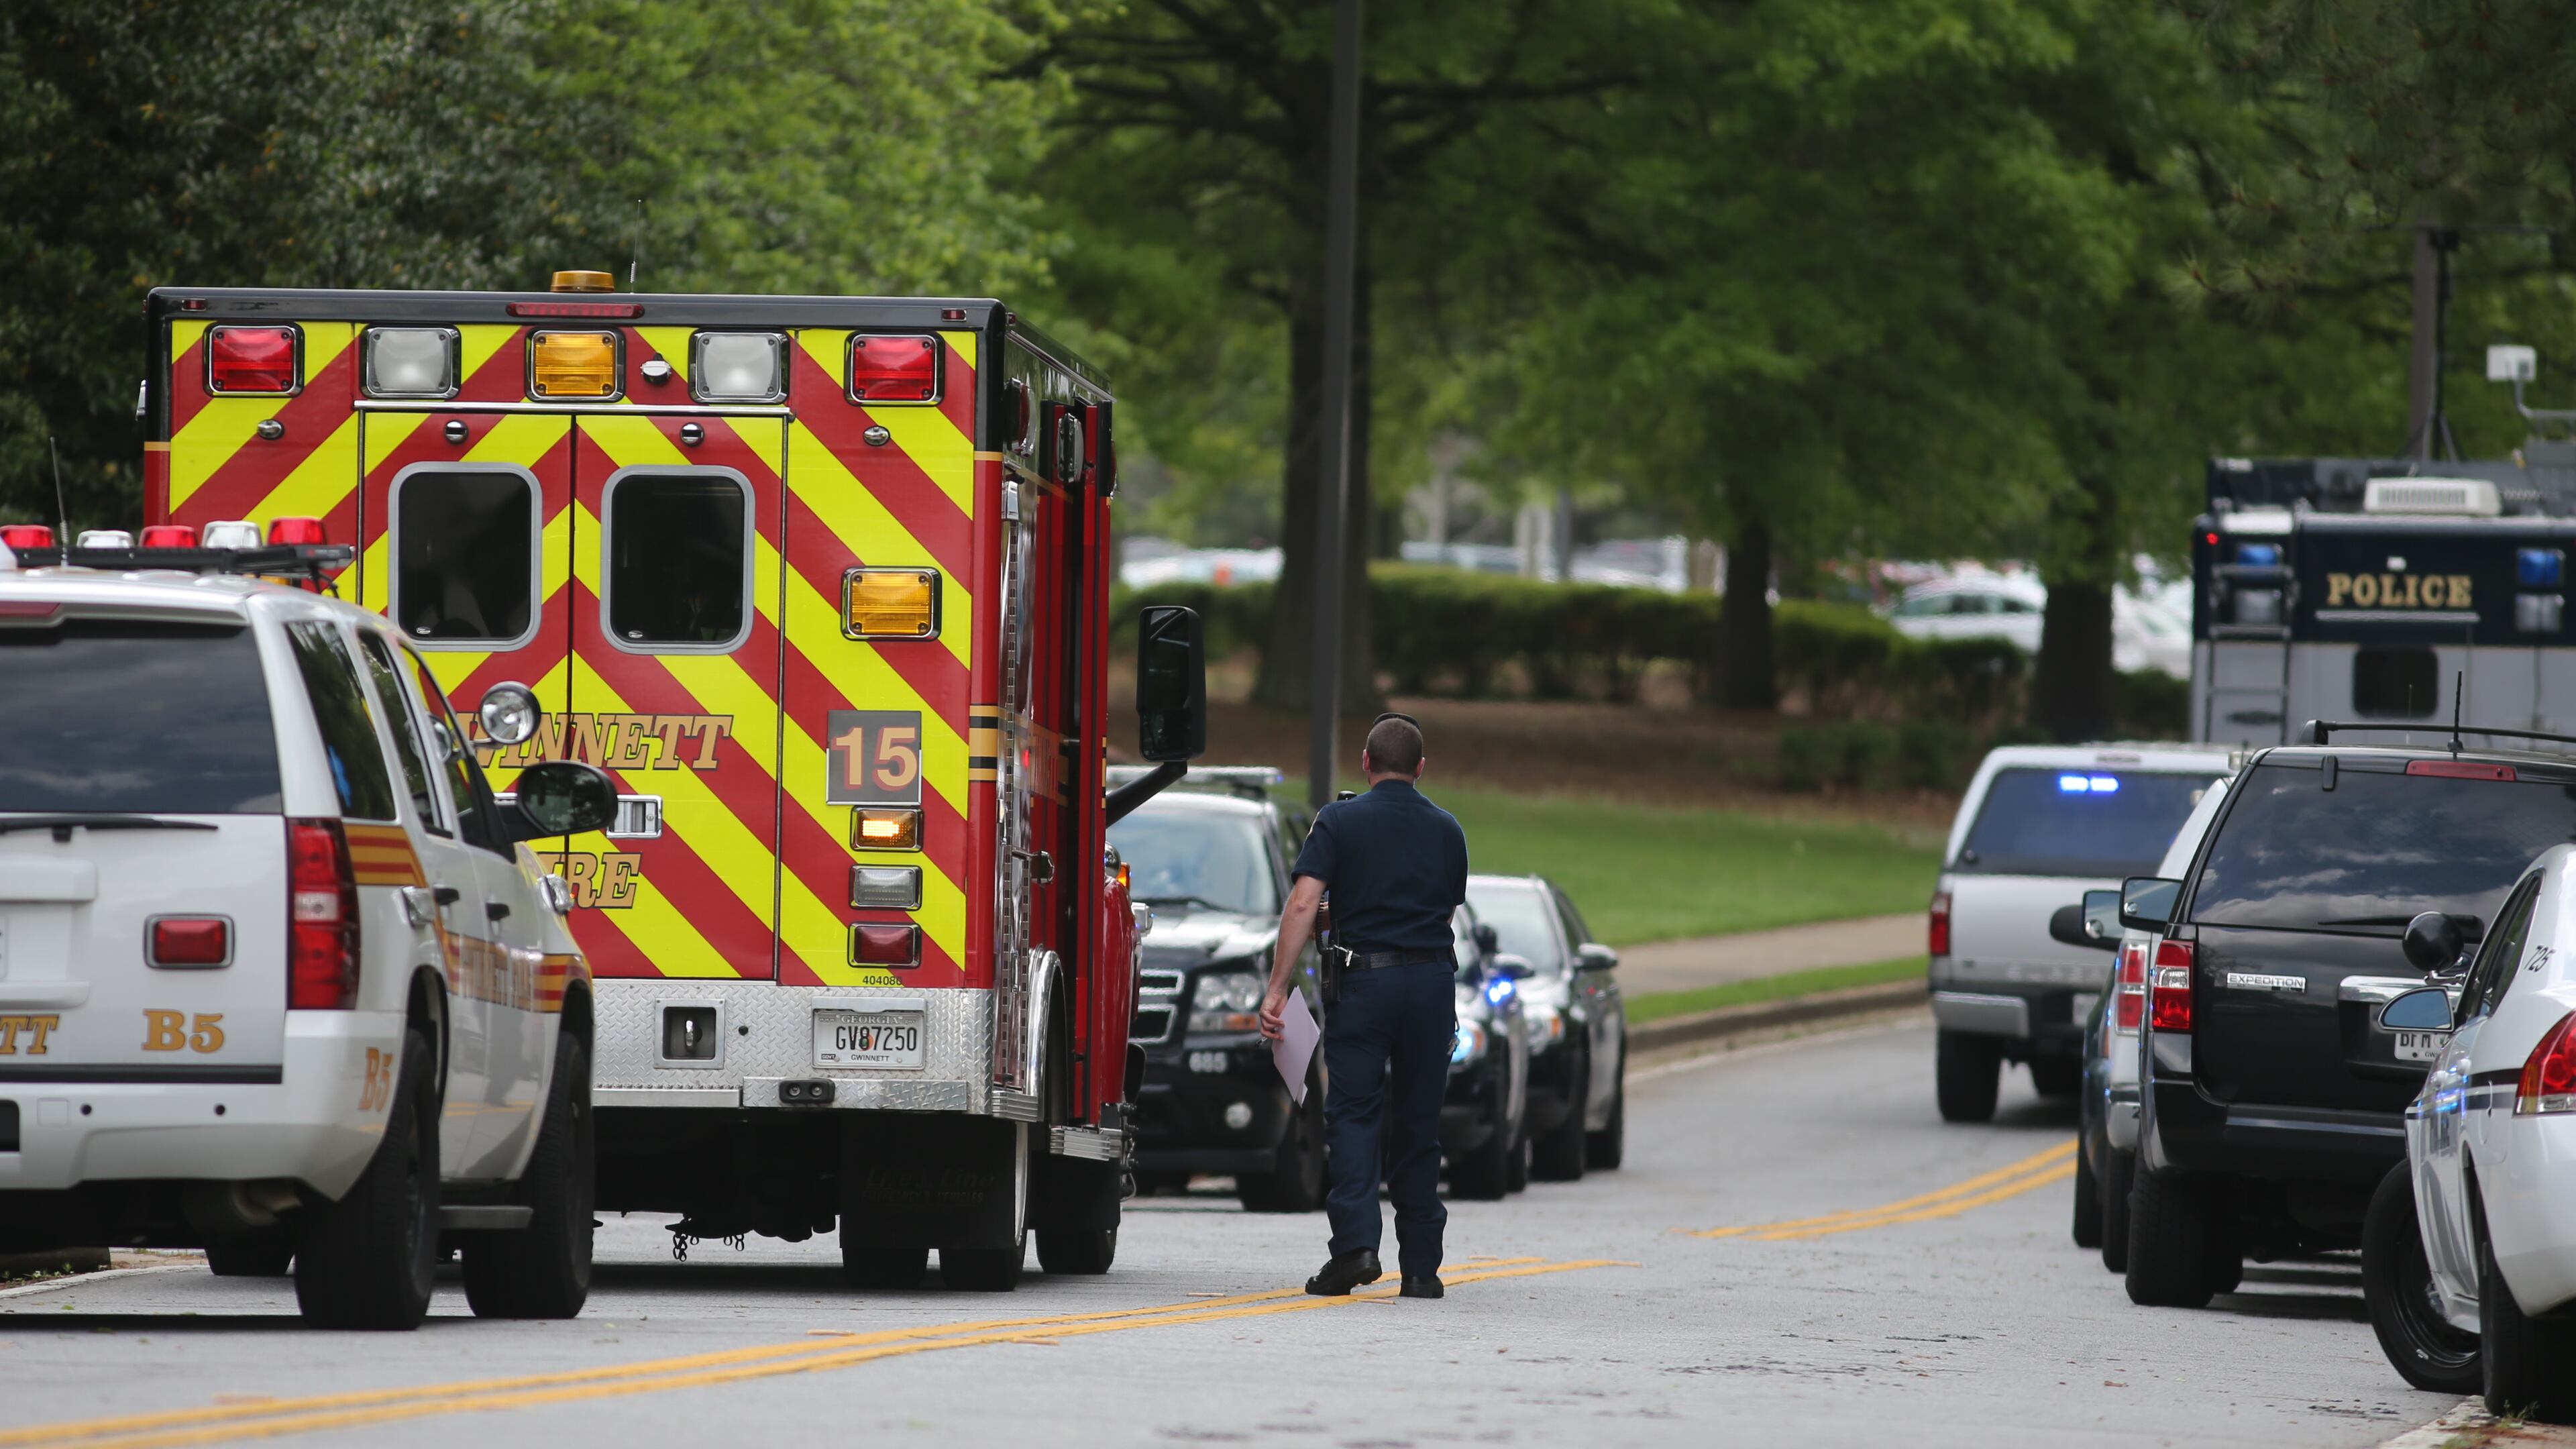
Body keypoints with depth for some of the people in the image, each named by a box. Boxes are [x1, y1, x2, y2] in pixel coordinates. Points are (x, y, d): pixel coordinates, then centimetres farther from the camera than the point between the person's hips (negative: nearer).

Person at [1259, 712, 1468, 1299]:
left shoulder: (1339, 822, -2)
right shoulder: (1446, 830, 10)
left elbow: (1302, 904, -11)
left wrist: (1277, 987, -11)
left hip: (1364, 982, -3)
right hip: (1433, 978, 3)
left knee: (1353, 1114, -1)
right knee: (1418, 1124, 9)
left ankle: (1356, 1242, -19)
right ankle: (1421, 1265, 9)